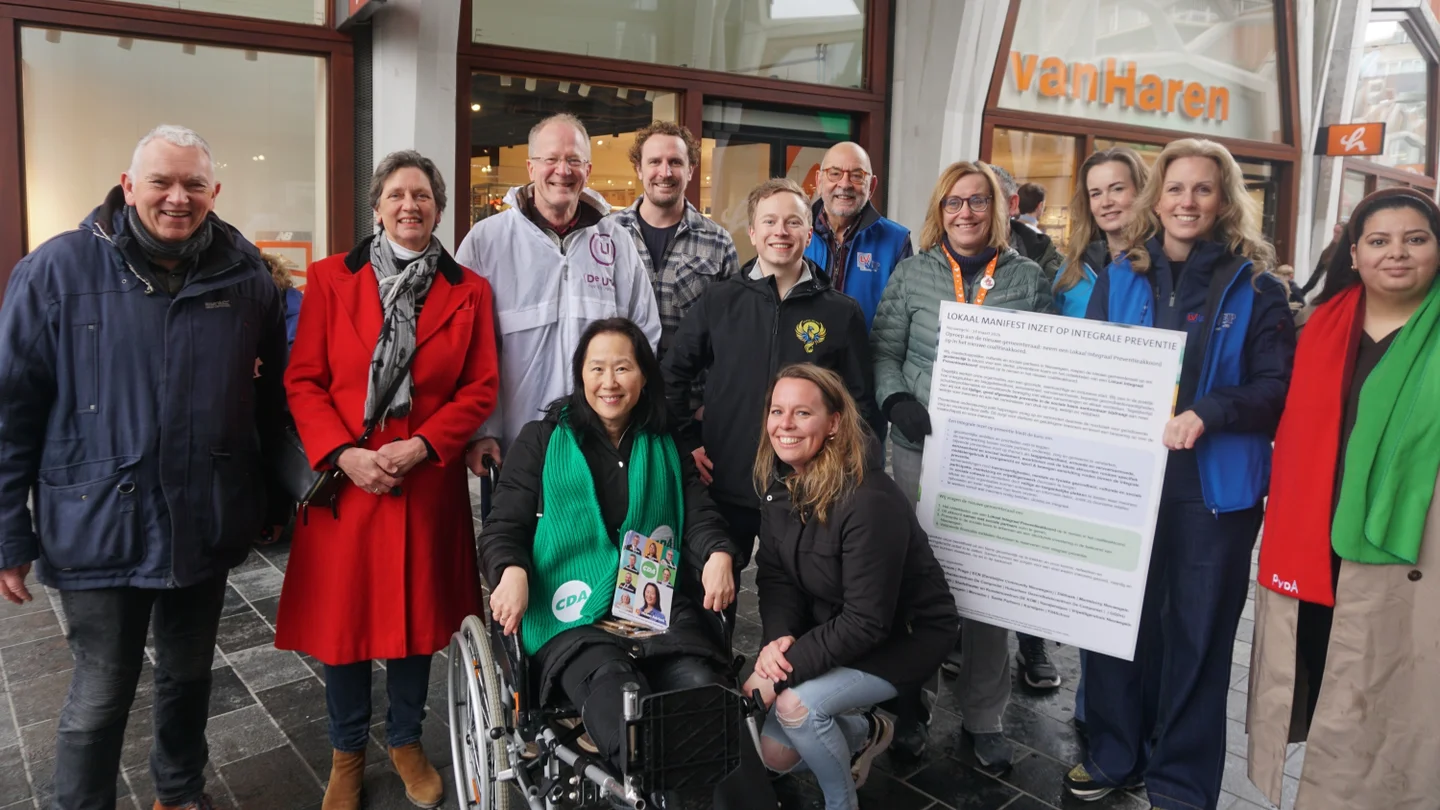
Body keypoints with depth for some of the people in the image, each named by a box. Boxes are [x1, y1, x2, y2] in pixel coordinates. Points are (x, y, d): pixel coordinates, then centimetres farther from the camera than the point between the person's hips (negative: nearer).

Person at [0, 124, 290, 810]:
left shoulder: (245, 275, 0)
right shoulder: (57, 270, -6)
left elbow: (273, 395, 6)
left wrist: (275, 496, 8)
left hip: (207, 524, 3)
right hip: (99, 525, -2)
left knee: (189, 675, 20)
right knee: (100, 699, 7)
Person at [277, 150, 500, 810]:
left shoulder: (468, 291, 3)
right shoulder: (331, 278, 1)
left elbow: (480, 389, 0)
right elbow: (303, 381, -1)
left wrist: (420, 445, -13)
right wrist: (342, 453, -15)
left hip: (428, 481, 1)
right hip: (345, 478, 0)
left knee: (417, 612, 12)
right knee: (342, 615, 9)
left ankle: (406, 741, 34)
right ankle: (347, 751, 31)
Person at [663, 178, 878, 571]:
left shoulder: (842, 313, 1)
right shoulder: (718, 302, 2)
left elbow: (860, 402, 4)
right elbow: (673, 375, 9)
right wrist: (687, 442, 2)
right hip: (725, 486, 1)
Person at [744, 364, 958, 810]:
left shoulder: (869, 502, -31)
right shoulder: (781, 480, -7)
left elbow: (866, 622, -29)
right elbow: (774, 574, -3)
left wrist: (782, 669, -29)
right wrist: (776, 640, -22)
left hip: (903, 636, -7)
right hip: (831, 629, 7)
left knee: (796, 704, -26)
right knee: (775, 753, 2)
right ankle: (863, 732, 30)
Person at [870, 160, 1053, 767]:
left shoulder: (1029, 278, 6)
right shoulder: (912, 274, 5)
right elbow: (884, 351, 4)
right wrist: (896, 401, -14)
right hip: (922, 446, 0)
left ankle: (984, 716, 23)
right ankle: (909, 705, 25)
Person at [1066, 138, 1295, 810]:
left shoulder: (1255, 287, -1)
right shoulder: (1119, 277, 6)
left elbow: (1277, 387, -5)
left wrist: (1208, 414, -22)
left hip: (1215, 485, -2)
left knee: (1198, 632, 8)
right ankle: (1115, 753, 32)